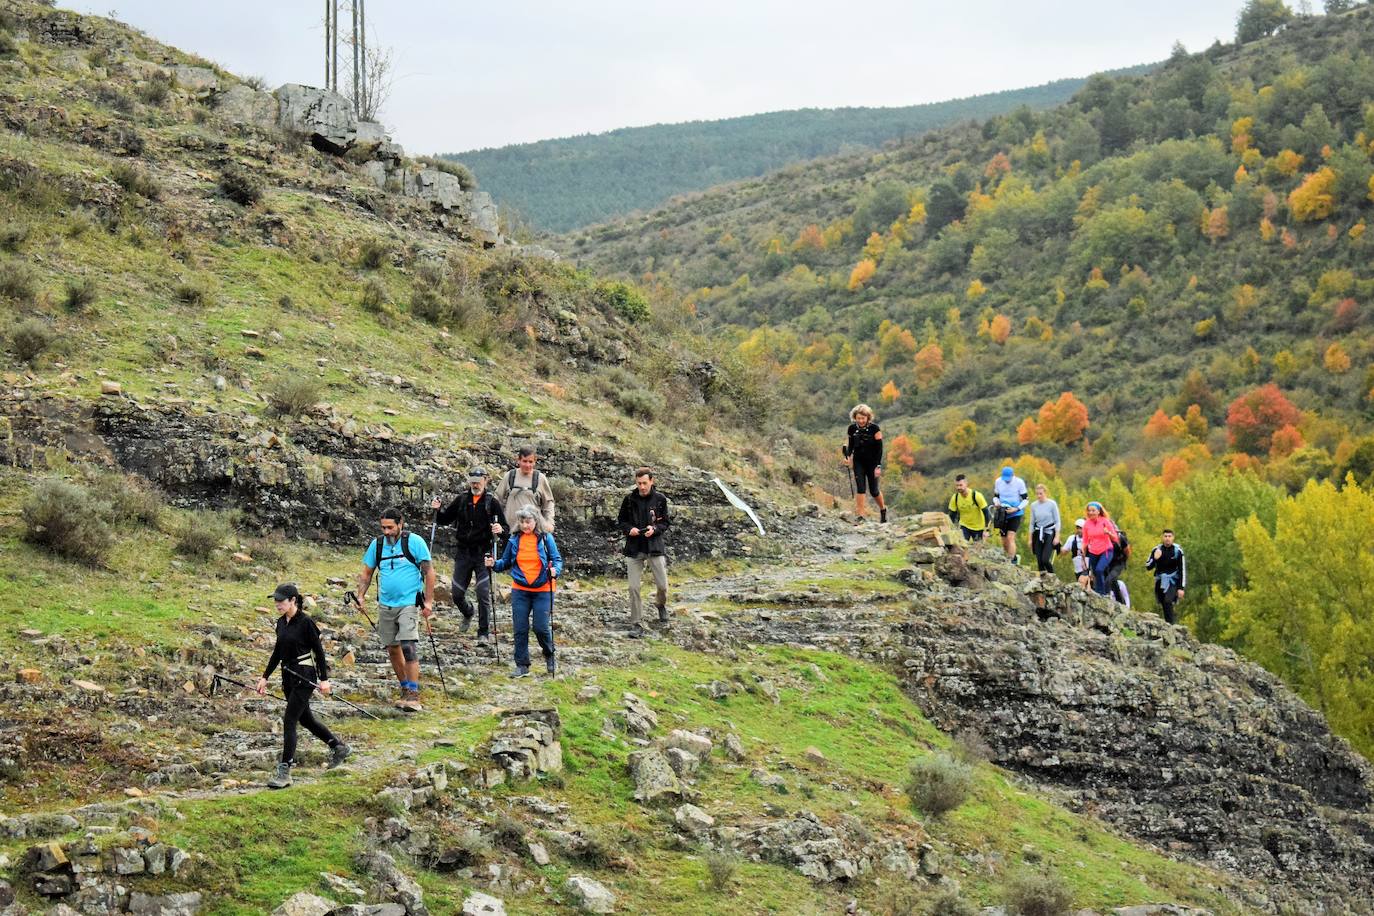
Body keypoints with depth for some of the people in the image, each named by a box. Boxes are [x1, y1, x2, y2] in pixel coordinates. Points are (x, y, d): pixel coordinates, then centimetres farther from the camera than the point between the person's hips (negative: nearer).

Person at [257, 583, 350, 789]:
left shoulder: (305, 623, -15)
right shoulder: (281, 623, 7)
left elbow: (319, 651, -11)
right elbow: (278, 652, 17)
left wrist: (324, 679, -13)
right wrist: (265, 677, 16)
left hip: (305, 678, -8)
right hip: (288, 677, 8)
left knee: (289, 720, -10)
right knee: (305, 718, 18)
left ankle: (284, 772, -8)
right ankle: (339, 748, 37)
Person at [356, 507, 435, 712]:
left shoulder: (414, 542, -7)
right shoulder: (377, 544, 6)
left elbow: (429, 571, -5)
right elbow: (366, 573, 15)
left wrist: (428, 601, -9)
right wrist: (361, 596, 1)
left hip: (409, 603, -6)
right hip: (385, 604, 6)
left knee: (409, 647, -17)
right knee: (392, 649, 12)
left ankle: (413, 696, -18)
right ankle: (405, 690, 26)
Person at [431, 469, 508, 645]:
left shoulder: (492, 502, -2)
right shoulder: (462, 501, 6)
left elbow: (505, 528, -4)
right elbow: (444, 519, 13)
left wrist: (500, 530, -27)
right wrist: (437, 510, -8)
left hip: (483, 554, -3)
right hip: (463, 552, 4)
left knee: (483, 594, -8)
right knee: (457, 594, 9)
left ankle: (484, 633, 0)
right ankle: (468, 614, 41)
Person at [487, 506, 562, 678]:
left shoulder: (545, 538, -4)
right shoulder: (514, 540, 4)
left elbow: (557, 559, -3)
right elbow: (506, 562, 11)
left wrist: (555, 570, -24)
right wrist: (494, 564, -8)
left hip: (542, 590, -3)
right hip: (520, 590, 3)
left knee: (541, 627, -5)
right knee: (520, 629, 2)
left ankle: (550, 657, 22)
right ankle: (522, 665, 12)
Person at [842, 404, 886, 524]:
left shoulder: (875, 428, -13)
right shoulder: (852, 428, -3)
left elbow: (879, 448, -11)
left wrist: (878, 466, -16)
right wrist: (848, 455, -10)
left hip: (872, 462, -2)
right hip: (858, 462, 2)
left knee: (873, 490, 4)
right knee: (860, 487, -11)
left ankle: (883, 509, 32)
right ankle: (860, 515, -10)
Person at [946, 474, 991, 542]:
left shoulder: (977, 496, -23)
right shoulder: (955, 498, -13)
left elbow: (986, 513, -17)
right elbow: (952, 515, 0)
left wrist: (986, 530, -19)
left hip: (978, 528, -2)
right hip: (964, 526, 2)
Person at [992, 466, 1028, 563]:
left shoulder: (1019, 482, -12)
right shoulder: (998, 481, -2)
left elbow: (1025, 500, -6)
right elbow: (995, 496, 11)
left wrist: (1016, 509, -20)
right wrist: (996, 502, -12)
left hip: (1015, 514, -4)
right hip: (1003, 515, 4)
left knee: (1010, 538, -19)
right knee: (1004, 542, 9)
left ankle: (1011, 560, -16)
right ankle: (1014, 558, 33)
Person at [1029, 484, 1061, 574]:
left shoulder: (1052, 504, -6)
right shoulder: (1033, 505, 5)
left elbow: (1057, 521, -2)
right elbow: (1032, 523, 12)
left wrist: (1057, 537, -9)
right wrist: (1030, 539, 10)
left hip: (1049, 533, -4)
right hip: (1038, 534, 4)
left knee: (1045, 559, -17)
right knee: (1039, 561, 1)